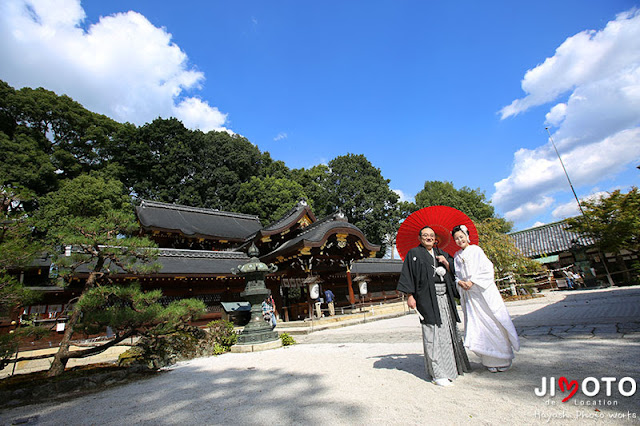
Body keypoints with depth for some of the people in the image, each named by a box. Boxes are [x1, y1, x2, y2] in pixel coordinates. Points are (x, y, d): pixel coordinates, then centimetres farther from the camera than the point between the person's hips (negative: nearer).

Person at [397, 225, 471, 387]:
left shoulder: (441, 253, 17)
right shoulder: (413, 253, 1)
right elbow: (407, 275, -4)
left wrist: (446, 263, -5)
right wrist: (410, 295, -12)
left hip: (445, 297, 6)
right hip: (427, 298, -6)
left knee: (448, 330, 14)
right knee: (433, 333, -7)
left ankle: (452, 365, 30)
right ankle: (437, 373, -1)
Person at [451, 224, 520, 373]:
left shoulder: (476, 250, 0)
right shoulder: (457, 256, 11)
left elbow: (487, 270, -6)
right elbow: (456, 274, 13)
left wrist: (472, 281, -14)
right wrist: (460, 282, -8)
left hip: (485, 291, -3)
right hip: (468, 294, 3)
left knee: (494, 322, 0)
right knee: (478, 325, 1)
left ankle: (504, 359, 16)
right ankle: (491, 360, 10)